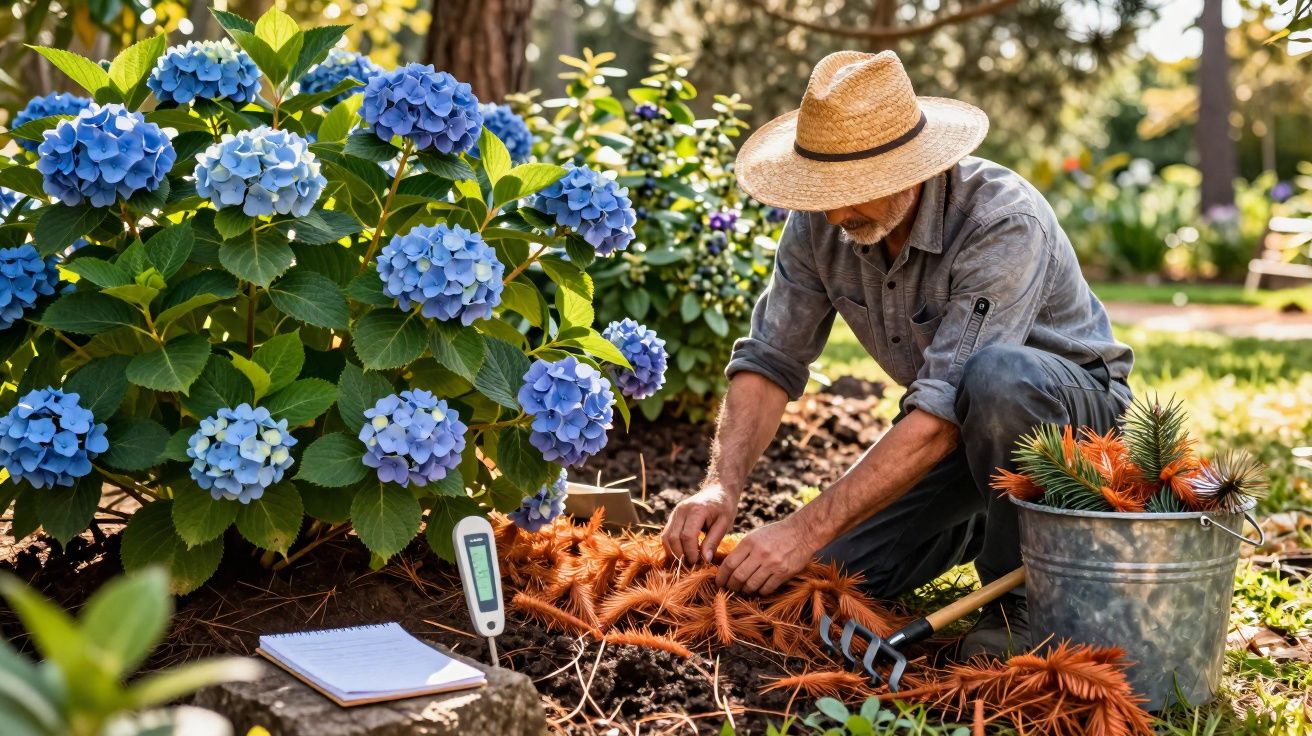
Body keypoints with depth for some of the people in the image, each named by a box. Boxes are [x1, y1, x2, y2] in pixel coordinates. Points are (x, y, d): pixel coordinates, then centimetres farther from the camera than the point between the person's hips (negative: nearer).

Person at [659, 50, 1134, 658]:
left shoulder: (1002, 220, -34)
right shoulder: (819, 221, -15)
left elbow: (942, 415, -39)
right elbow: (770, 360, -11)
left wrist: (806, 530, -41)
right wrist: (721, 487, -28)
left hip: (1076, 402, -6)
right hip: (964, 423, 6)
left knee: (993, 377, -41)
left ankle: (1025, 593, -16)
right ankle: (988, 521, 22)